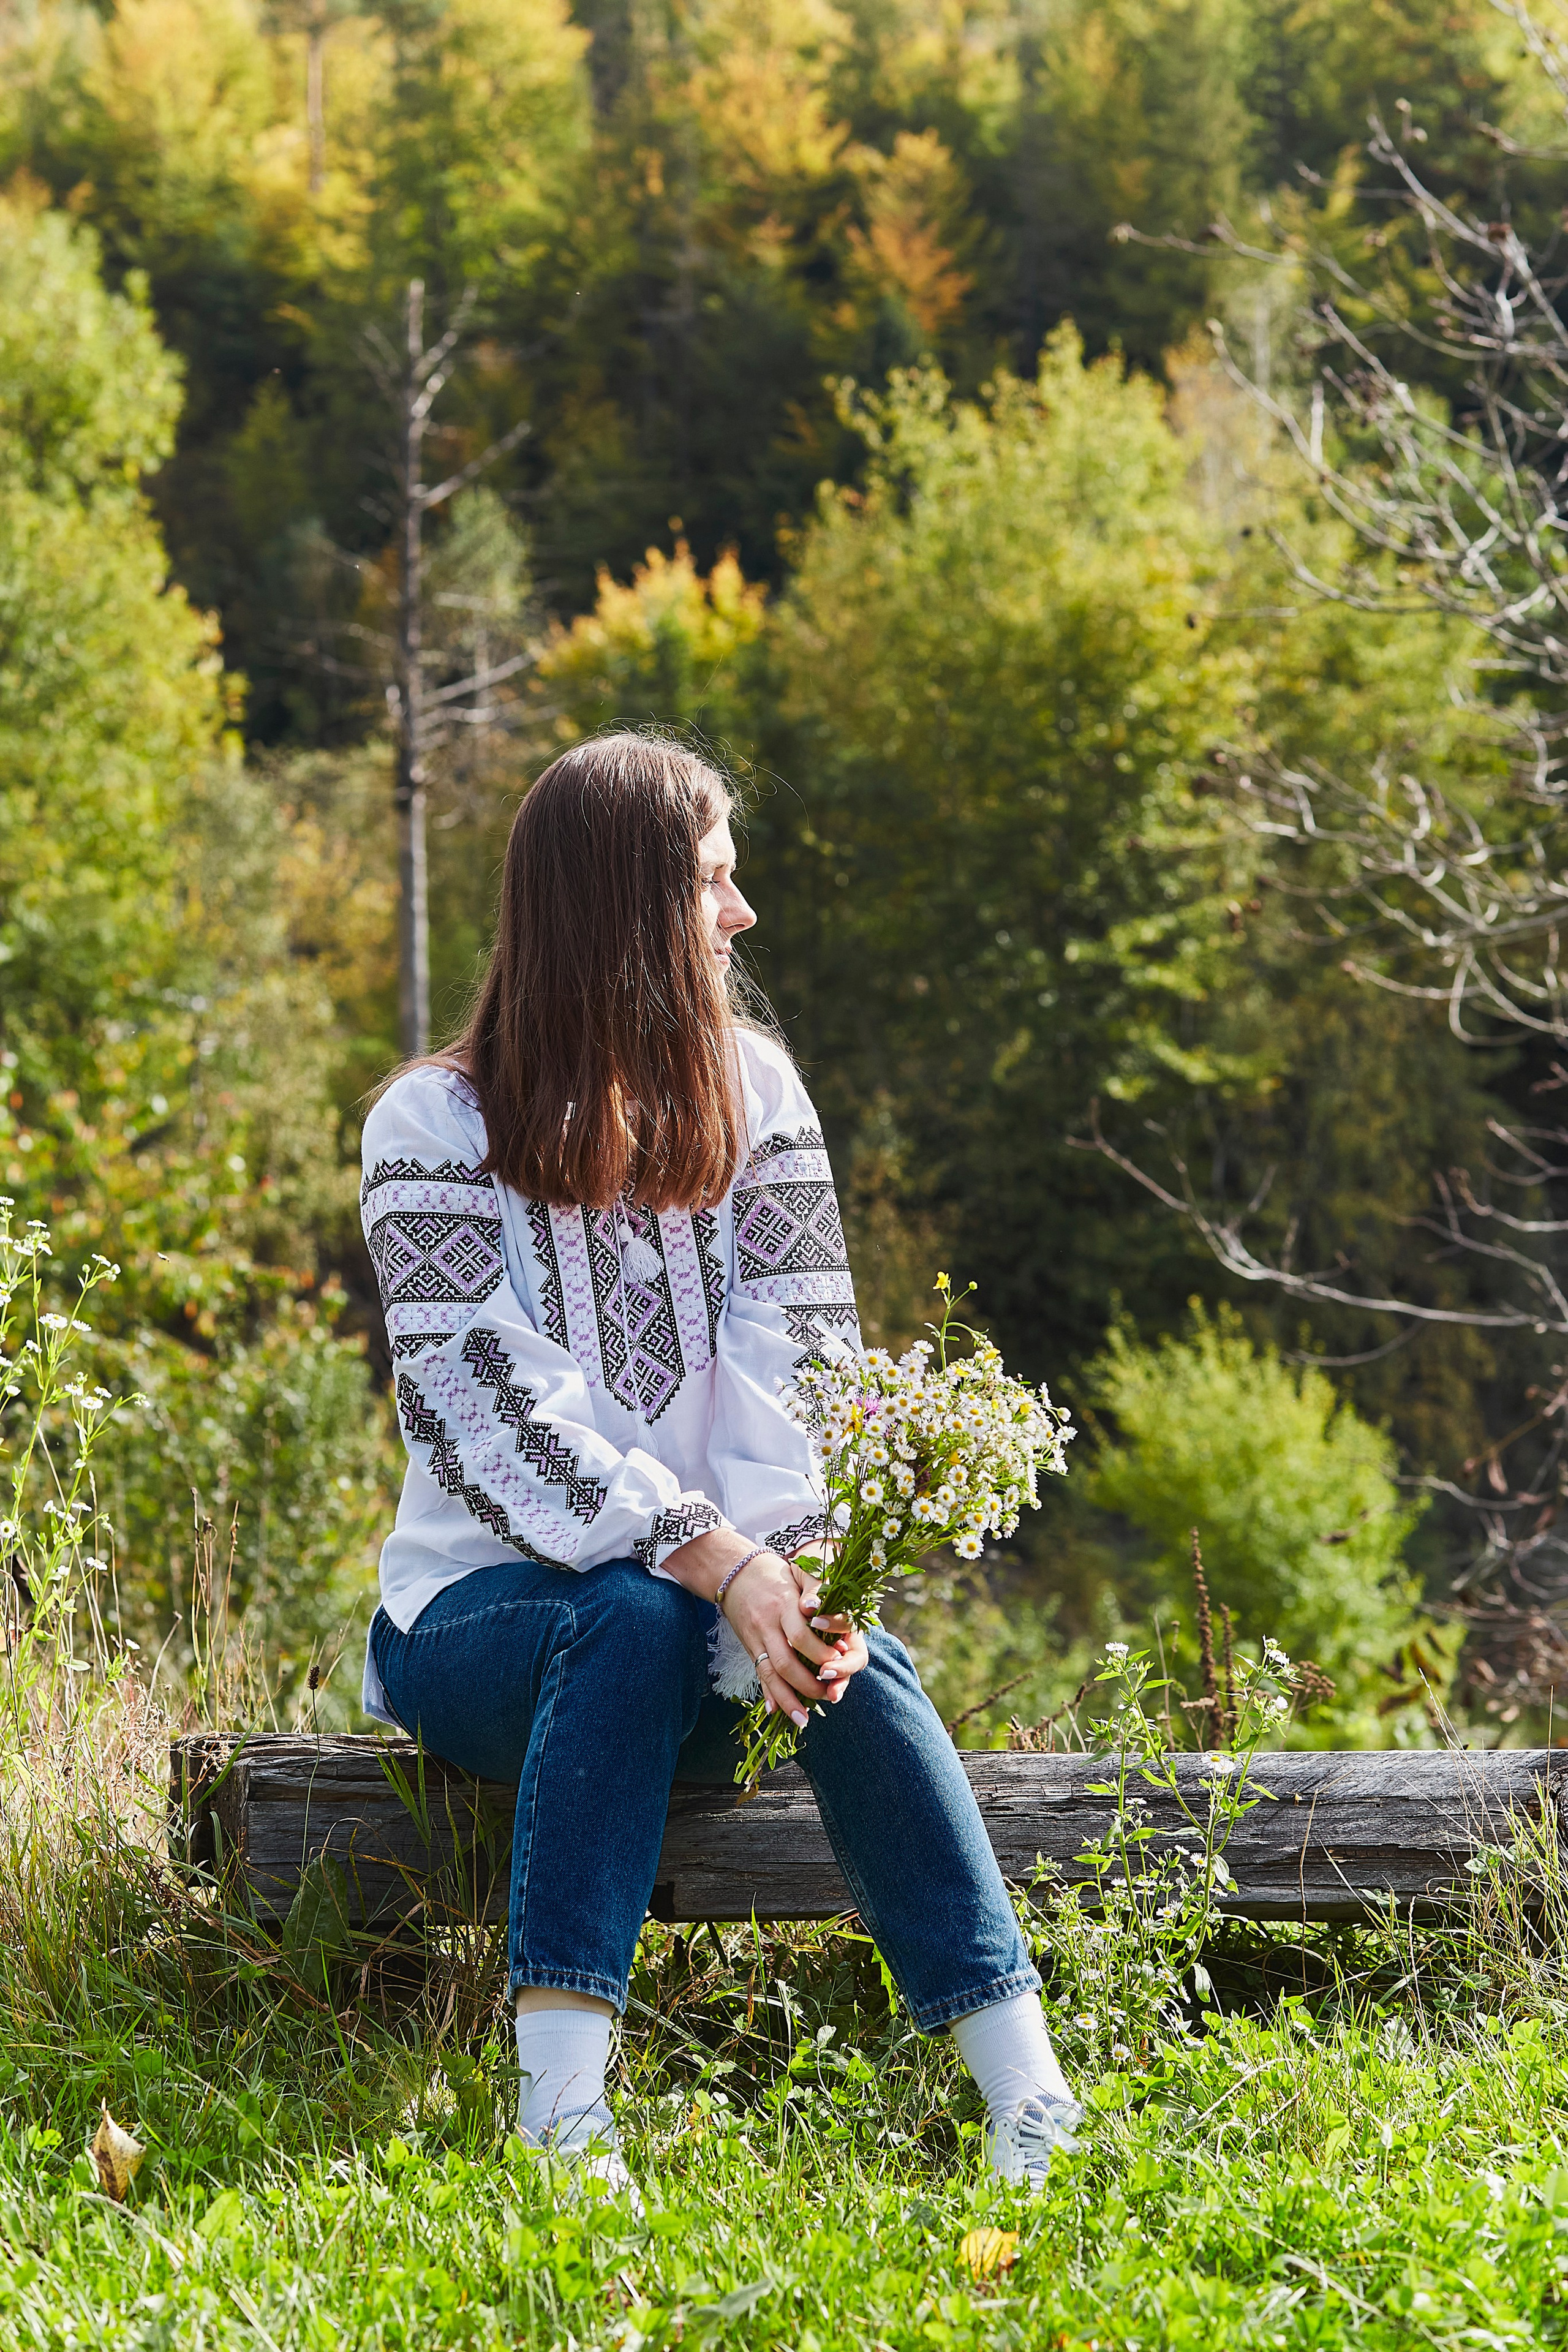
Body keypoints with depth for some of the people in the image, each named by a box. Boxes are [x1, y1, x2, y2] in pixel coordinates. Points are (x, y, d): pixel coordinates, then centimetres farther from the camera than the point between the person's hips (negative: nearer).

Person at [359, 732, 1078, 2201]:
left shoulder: (751, 1090, 9)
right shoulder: (437, 1126, -5)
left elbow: (804, 1358, -3)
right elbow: (490, 1405, -18)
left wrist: (807, 1557, -23)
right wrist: (711, 1557, -31)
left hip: (717, 1610, 3)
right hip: (479, 1616, -3)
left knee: (850, 1656, -29)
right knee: (635, 1622, -36)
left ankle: (1032, 2108, -38)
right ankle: (562, 2120, -41)